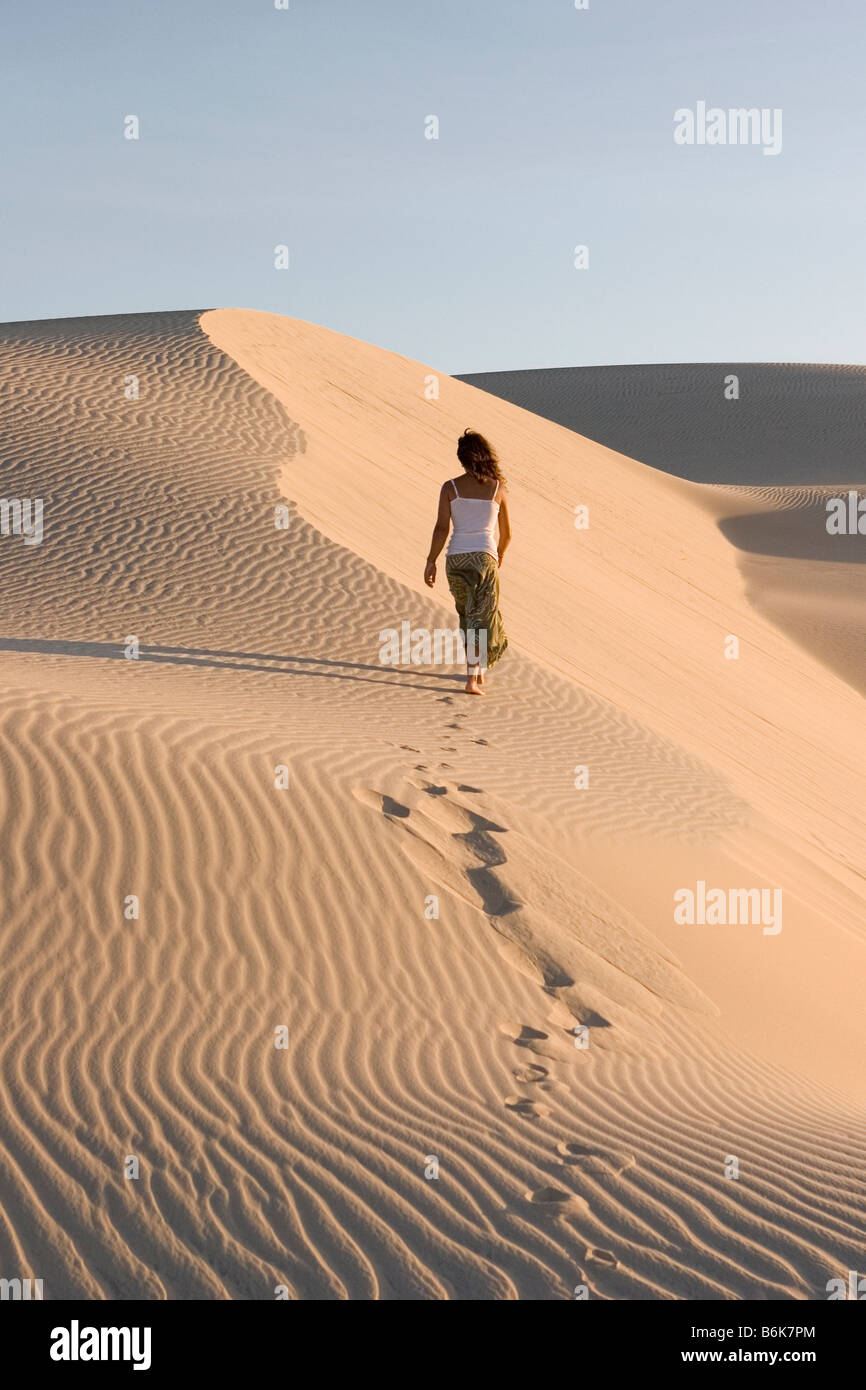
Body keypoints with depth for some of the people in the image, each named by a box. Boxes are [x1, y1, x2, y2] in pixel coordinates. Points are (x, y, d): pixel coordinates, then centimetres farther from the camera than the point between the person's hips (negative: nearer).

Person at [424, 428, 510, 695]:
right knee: (481, 618, 0)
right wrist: (500, 554, 28)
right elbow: (506, 532, 9)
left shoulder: (450, 488, -1)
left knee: (467, 615, 20)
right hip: (484, 556, -2)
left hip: (456, 557, 2)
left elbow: (442, 528, -6)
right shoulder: (498, 489, 1)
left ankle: (478, 670, 32)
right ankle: (473, 678, -12)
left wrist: (431, 562, -1)